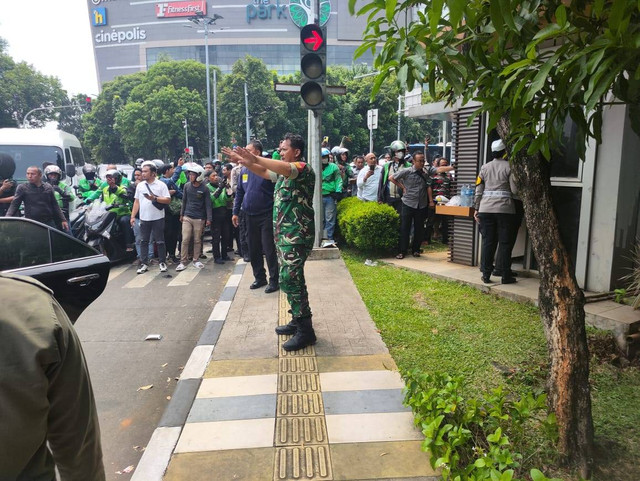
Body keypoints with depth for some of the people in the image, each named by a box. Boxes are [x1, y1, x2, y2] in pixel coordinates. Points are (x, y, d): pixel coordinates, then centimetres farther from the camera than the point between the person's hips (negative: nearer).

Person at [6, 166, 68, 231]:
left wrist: (63, 220, 10)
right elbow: (14, 205, -1)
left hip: (49, 222, 2)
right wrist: (7, 218, -16)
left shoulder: (48, 187, 10)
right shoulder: (22, 188, 4)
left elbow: (55, 206, 15)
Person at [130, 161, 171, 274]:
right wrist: (133, 216, 7)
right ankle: (144, 264, 14)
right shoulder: (140, 185, 10)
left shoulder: (161, 185, -3)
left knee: (160, 241, 4)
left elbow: (168, 200, -7)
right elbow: (137, 202, 13)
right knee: (143, 241, 7)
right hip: (144, 218, 4)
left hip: (158, 218, -4)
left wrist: (155, 198, -19)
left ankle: (162, 262, 16)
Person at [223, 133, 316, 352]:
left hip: (296, 235, -10)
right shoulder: (284, 173, 18)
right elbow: (264, 172, 28)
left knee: (290, 280, -12)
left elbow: (285, 168, -31)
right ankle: (298, 321, 25)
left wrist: (254, 158, -36)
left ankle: (305, 331, -6)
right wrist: (242, 160, 15)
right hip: (284, 234, 10)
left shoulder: (303, 168, -10)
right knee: (290, 279, 14)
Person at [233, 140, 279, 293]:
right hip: (249, 216, 6)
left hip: (266, 215, -6)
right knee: (253, 250, 12)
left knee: (269, 249, -3)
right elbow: (239, 193, 15)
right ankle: (259, 277, 26)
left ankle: (274, 280, 9)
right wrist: (236, 212, 12)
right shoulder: (244, 171, 8)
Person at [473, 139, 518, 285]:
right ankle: (505, 275, 8)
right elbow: (515, 190, -7)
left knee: (488, 242, 7)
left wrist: (476, 208, 10)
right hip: (504, 209, -3)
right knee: (505, 242, 4)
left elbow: (478, 190, 6)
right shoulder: (509, 166, -3)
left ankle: (486, 274, 8)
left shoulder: (485, 167, 8)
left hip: (486, 209, 3)